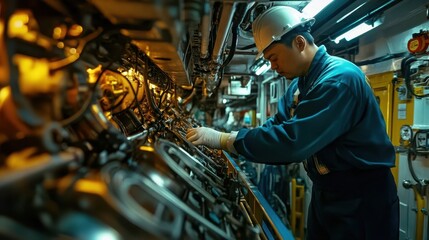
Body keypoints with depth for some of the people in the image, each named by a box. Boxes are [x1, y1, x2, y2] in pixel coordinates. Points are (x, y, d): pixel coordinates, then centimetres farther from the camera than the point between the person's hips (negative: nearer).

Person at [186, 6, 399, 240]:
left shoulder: (340, 79, -25)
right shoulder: (300, 84, 5)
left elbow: (292, 140, -34)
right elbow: (275, 126, 5)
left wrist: (223, 139, -28)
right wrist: (223, 138, -8)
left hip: (360, 198, -8)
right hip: (324, 193, 8)